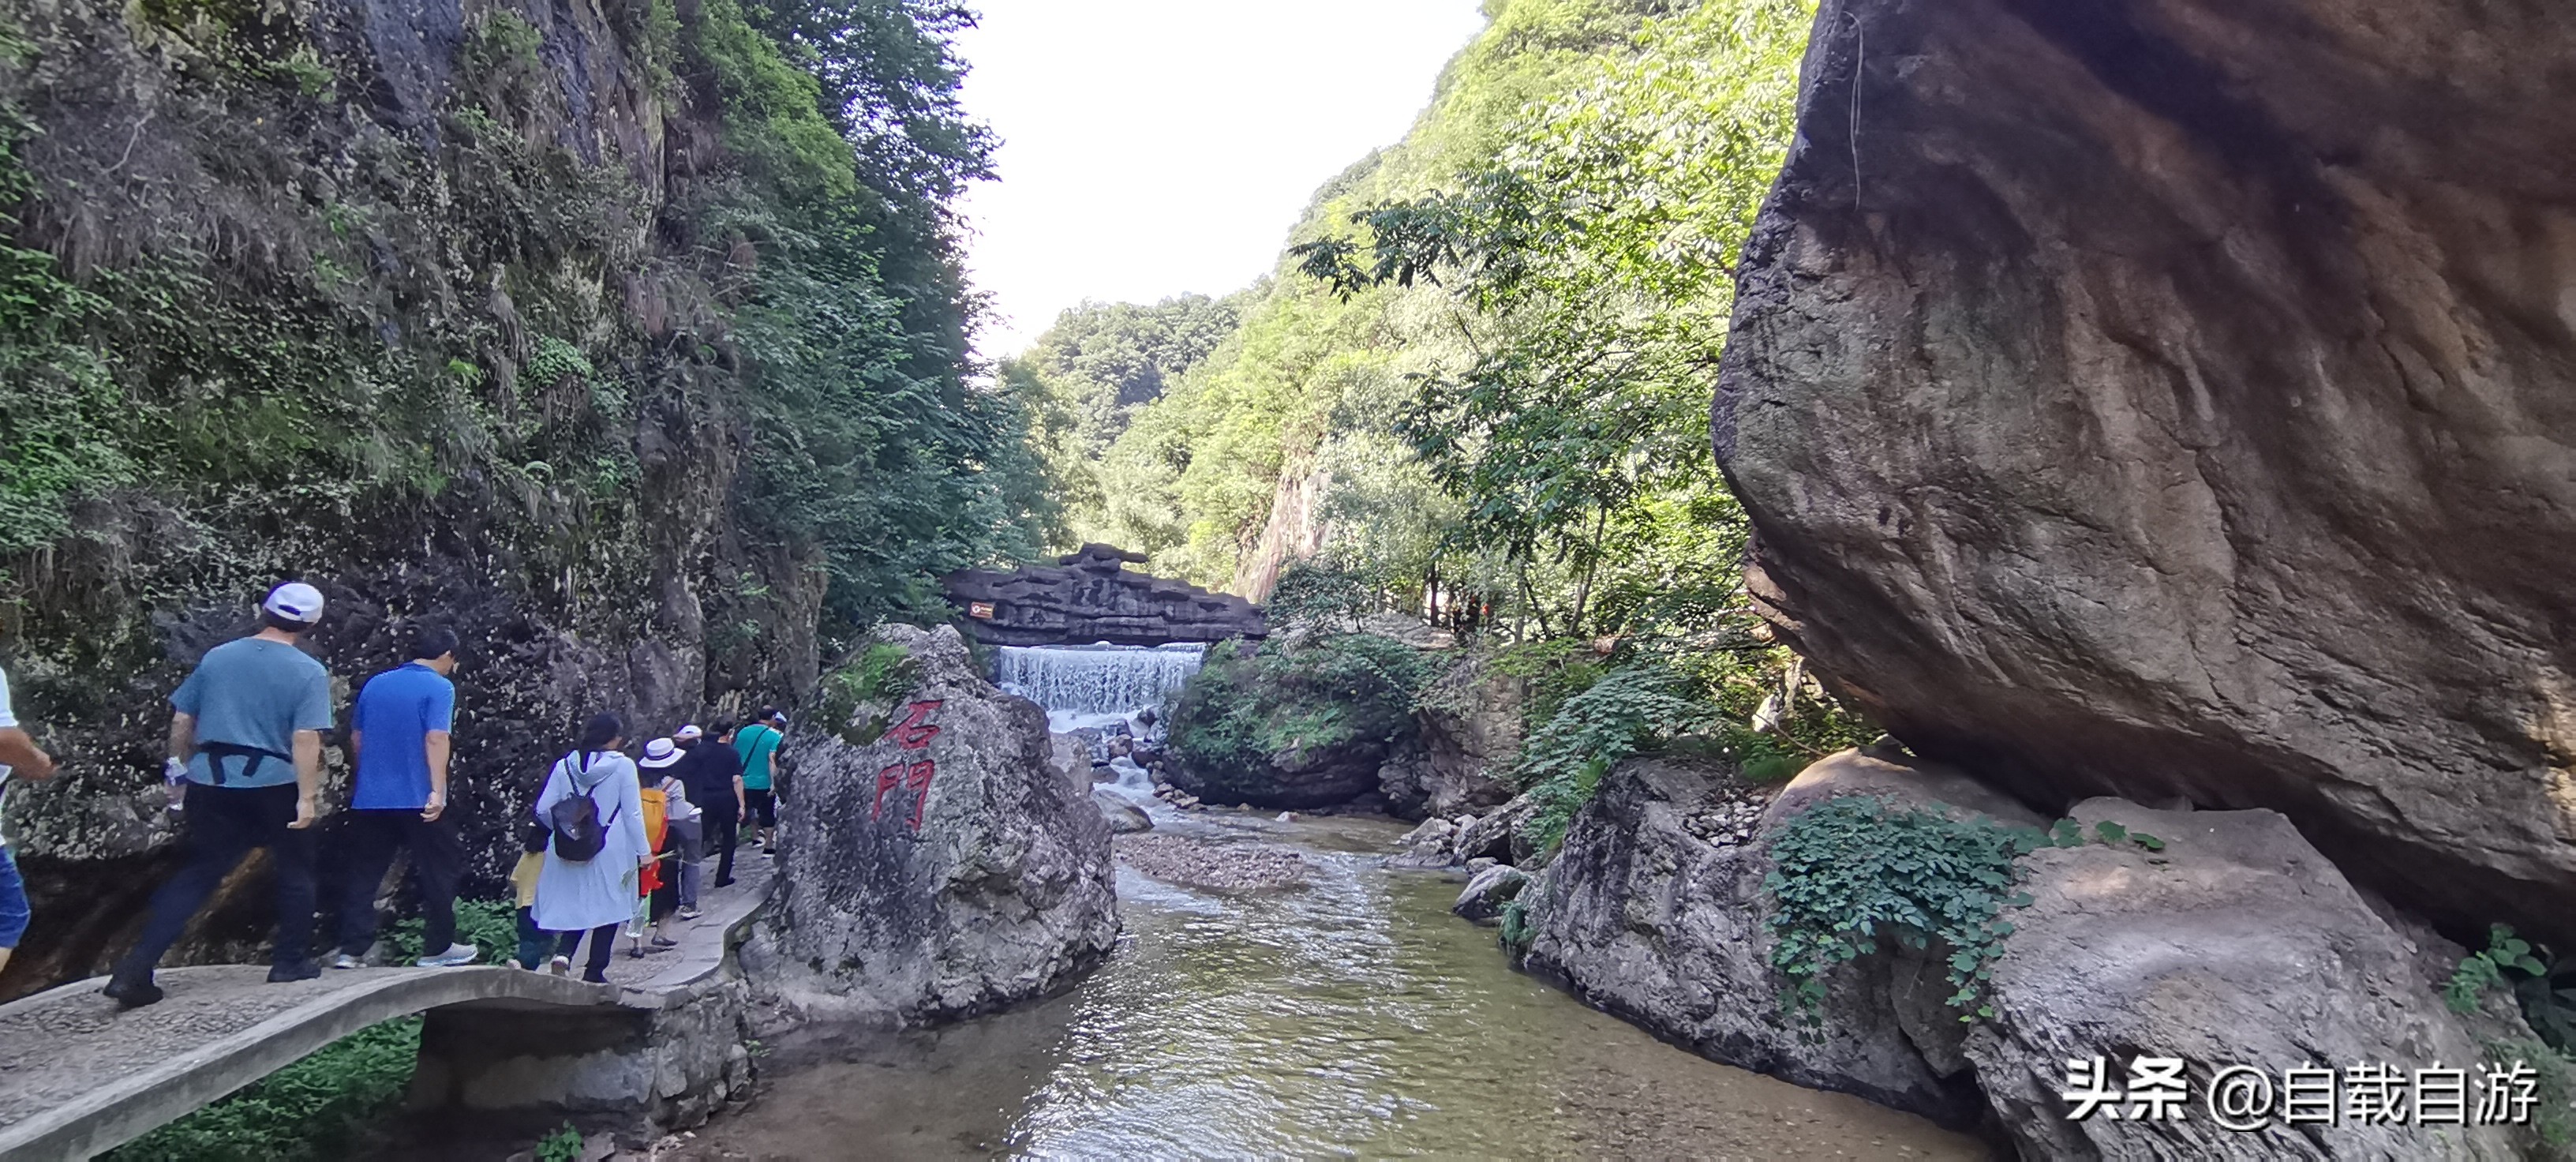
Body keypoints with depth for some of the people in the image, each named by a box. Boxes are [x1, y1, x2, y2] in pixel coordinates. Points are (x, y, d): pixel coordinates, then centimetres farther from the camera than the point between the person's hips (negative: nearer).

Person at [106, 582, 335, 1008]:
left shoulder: (216, 658, 7)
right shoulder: (309, 673, -8)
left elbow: (181, 721, 11)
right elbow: (306, 739, -16)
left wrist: (180, 767, 24)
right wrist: (308, 796, -14)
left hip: (211, 785, 4)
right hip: (274, 785, -4)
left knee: (196, 875, 9)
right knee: (294, 872, 14)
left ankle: (135, 970, 0)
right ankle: (291, 960, 20)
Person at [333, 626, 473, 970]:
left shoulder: (375, 684, 13)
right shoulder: (439, 687, -7)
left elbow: (356, 739, 17)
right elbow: (436, 738, -18)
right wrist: (438, 790, -21)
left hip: (369, 798, 5)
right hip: (418, 799, -5)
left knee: (363, 875, 10)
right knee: (438, 871, 7)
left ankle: (350, 950, 7)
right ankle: (437, 948, 12)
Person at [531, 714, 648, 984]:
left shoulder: (564, 766, 1)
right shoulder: (623, 765, -9)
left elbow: (543, 810, 3)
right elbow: (633, 812, -9)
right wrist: (643, 850, -3)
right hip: (611, 850, -3)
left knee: (575, 903, 16)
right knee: (608, 906, 7)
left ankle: (563, 954, -7)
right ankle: (595, 971, 7)